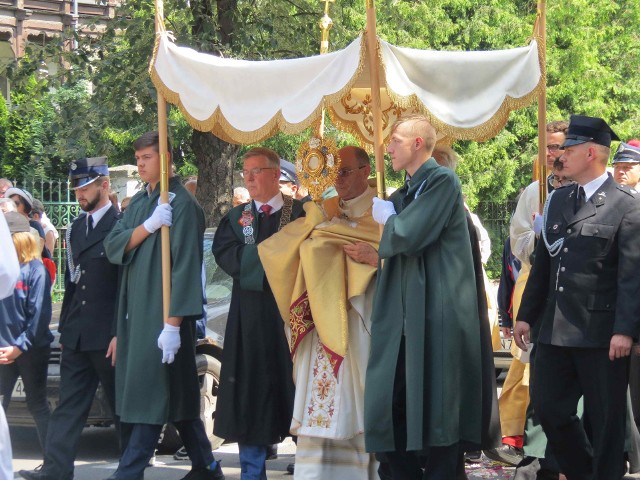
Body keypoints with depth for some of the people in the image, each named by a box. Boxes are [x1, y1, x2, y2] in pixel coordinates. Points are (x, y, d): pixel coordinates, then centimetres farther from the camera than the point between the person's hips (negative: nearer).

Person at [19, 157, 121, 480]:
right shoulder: (75, 229, 14)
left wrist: (120, 334, -15)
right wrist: (64, 329, 15)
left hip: (108, 336, -7)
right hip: (77, 337, 7)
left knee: (122, 404, 5)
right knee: (69, 406, 3)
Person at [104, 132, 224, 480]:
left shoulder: (182, 204, -10)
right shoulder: (139, 202, 14)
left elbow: (185, 265, -15)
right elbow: (113, 247, 3)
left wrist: (173, 323, -20)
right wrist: (148, 226, -15)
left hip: (163, 315, -8)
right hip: (135, 311, 8)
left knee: (152, 395, -8)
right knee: (178, 395, 12)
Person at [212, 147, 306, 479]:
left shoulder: (301, 212, 3)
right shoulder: (236, 217, 12)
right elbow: (224, 254, -4)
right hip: (250, 318, 3)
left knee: (295, 388, 0)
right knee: (250, 392, 3)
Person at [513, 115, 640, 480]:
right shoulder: (559, 201, 14)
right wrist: (527, 315, 15)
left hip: (600, 333, -7)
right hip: (556, 329, 7)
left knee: (605, 420, 2)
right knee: (548, 407, 9)